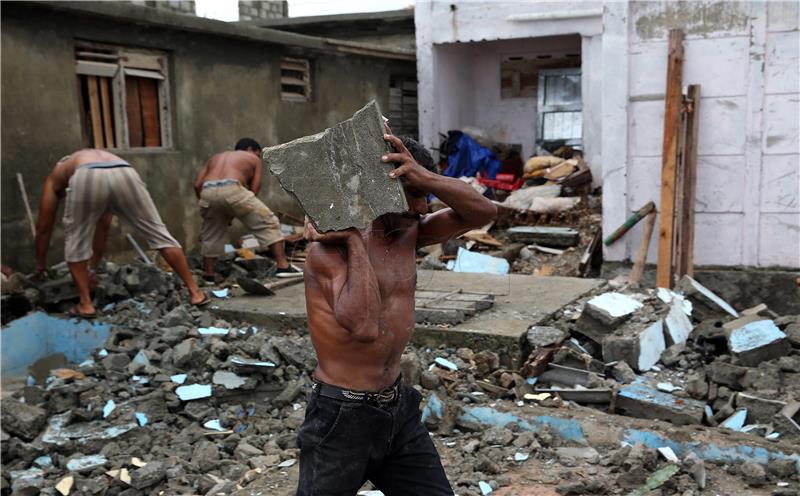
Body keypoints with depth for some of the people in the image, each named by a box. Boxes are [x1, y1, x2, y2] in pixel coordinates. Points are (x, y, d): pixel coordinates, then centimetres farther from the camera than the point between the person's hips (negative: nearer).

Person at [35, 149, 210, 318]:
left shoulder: (55, 177, 40)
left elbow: (44, 227, 43)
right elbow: (102, 227, 49)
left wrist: (40, 266, 57)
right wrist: (94, 267, 57)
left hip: (87, 179, -2)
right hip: (125, 175, 3)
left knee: (75, 240, 22)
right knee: (158, 234, 14)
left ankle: (85, 304, 21)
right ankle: (195, 292, 17)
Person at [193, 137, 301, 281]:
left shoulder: (215, 158, 36)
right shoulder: (253, 158, 25)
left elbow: (197, 184, 21)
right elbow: (254, 190, 13)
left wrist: (206, 202, 29)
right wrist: (235, 212, 20)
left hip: (208, 192, 5)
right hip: (232, 189, -4)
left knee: (210, 236, 23)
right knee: (268, 223, 6)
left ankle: (209, 276, 28)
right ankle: (283, 266, 2)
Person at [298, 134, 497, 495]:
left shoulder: (409, 233, 4)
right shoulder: (330, 249, -19)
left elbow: (483, 212, -5)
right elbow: (365, 326, -32)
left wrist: (425, 177, -19)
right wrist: (354, 239, -27)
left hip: (398, 407, 7)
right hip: (342, 415, -7)